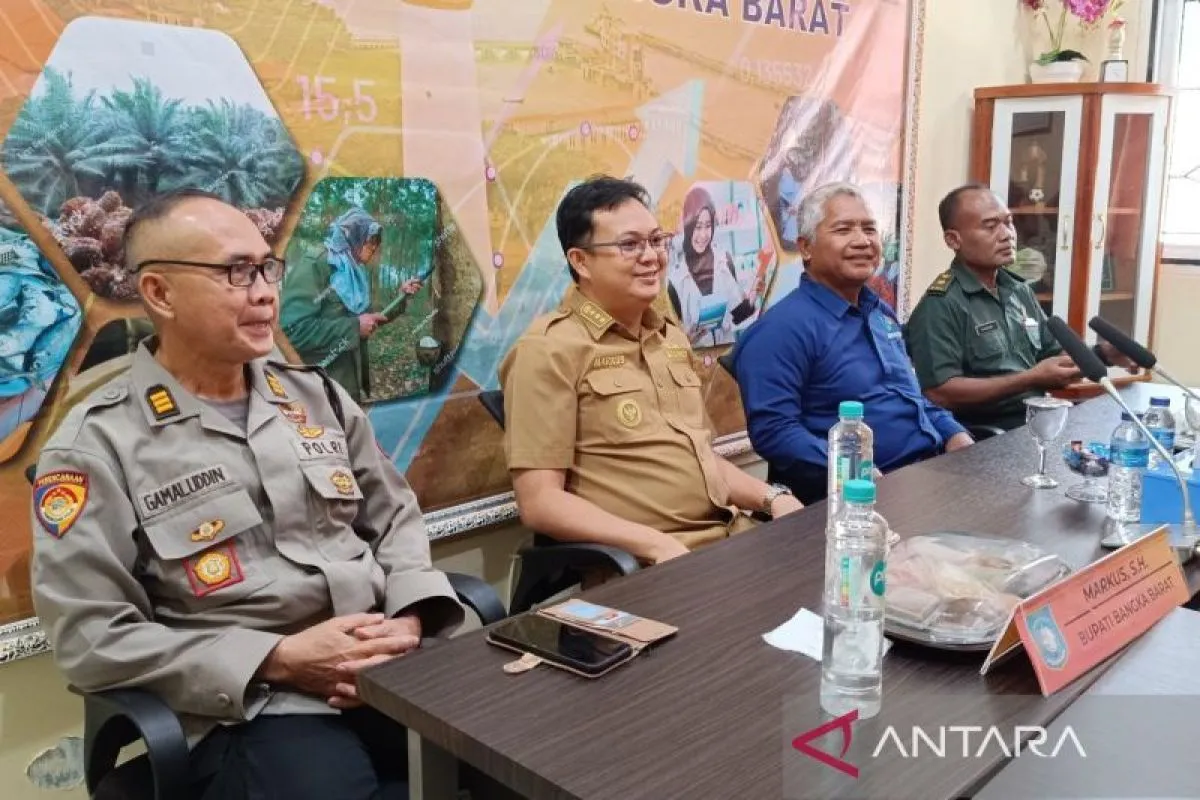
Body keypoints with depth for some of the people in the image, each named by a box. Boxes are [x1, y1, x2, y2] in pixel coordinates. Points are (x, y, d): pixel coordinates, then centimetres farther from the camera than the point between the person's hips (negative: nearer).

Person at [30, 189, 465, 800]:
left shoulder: (315, 394, 13)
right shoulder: (96, 444, -2)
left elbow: (394, 517, 16)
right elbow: (91, 635, -7)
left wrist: (409, 617, -4)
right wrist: (278, 660, -14)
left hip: (397, 666, 5)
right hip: (251, 711, -4)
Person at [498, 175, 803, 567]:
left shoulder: (671, 338, 17)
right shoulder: (550, 350, -8)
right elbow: (539, 502, -13)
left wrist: (772, 497, 8)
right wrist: (657, 545, -20)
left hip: (730, 539, 8)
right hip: (642, 567, -7)